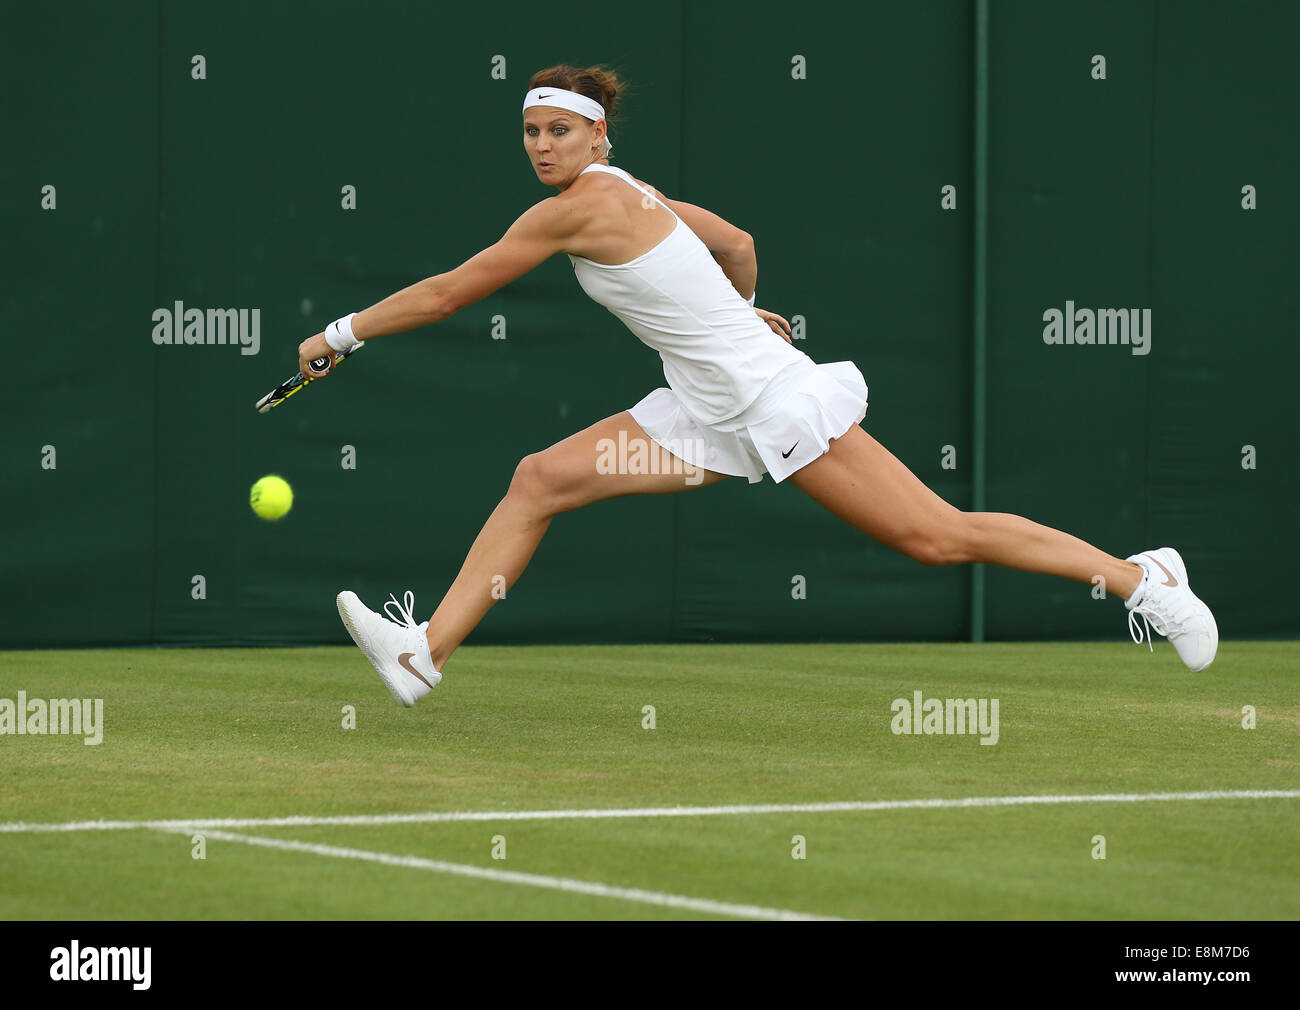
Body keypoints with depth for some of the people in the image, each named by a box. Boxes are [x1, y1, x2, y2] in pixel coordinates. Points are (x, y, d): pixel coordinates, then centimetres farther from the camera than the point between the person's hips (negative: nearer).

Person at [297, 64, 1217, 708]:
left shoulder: (582, 207, -18)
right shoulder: (630, 194, 7)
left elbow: (449, 293, -14)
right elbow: (739, 243, 22)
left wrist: (341, 334, -6)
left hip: (774, 399, -10)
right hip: (709, 411, 10)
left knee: (937, 536, -5)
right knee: (541, 479, -2)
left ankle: (1141, 576, 7)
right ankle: (425, 652, -6)